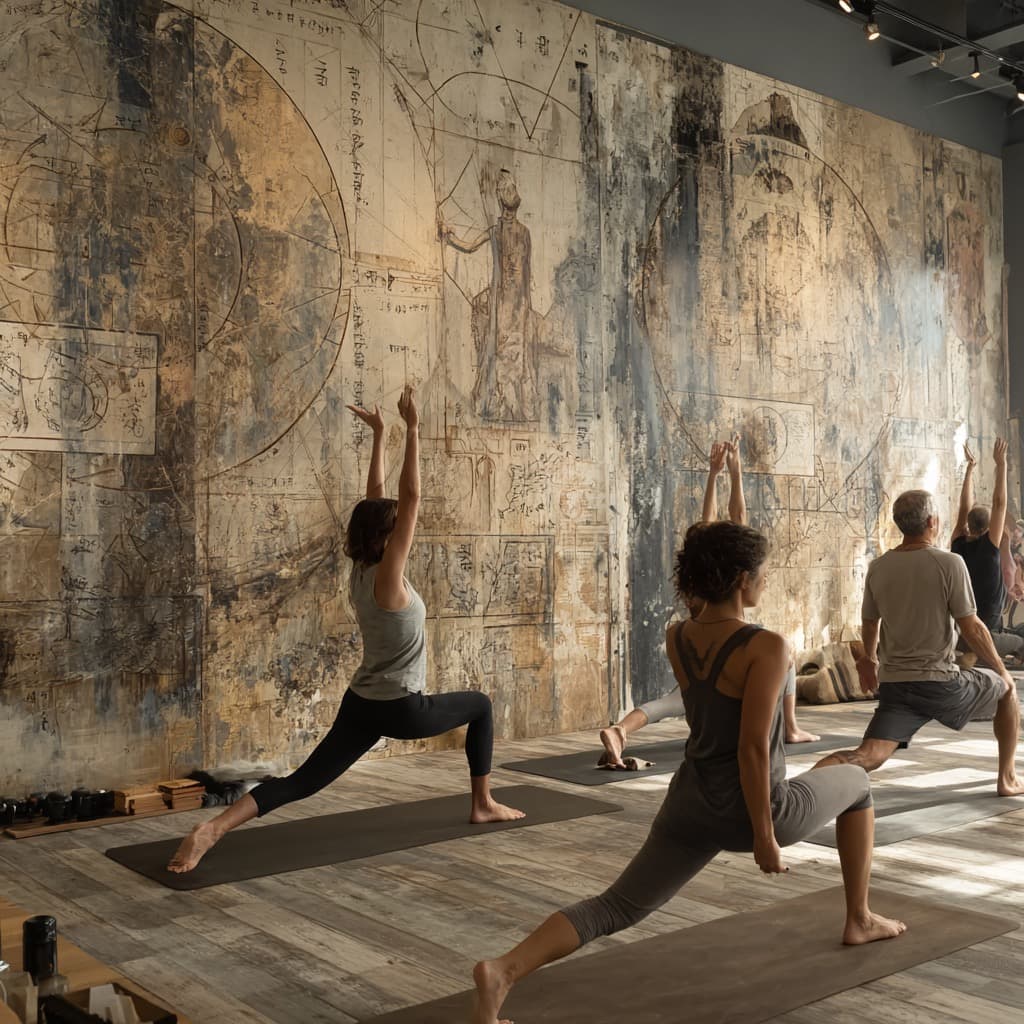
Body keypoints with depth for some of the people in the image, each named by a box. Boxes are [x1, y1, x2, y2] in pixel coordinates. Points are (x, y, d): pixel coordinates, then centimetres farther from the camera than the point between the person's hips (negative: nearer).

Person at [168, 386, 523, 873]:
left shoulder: (360, 573, 3)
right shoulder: (388, 578, -17)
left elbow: (375, 500, 8)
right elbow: (411, 496, -22)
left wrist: (378, 436, 9)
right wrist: (411, 430, -20)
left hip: (361, 703, 7)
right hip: (401, 708, -7)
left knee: (301, 782, 1)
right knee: (480, 706, 18)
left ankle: (213, 828, -19)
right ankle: (483, 805, 24)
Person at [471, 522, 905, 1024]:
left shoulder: (675, 638, -1)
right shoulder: (767, 646, -21)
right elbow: (753, 748, -24)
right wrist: (764, 835, -18)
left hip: (691, 803, 5)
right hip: (752, 809, -5)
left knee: (615, 908, 5)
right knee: (856, 781, 25)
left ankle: (503, 969, -21)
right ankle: (860, 920, 36)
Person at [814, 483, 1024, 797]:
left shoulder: (878, 568, 4)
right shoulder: (949, 563, -10)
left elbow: (870, 626, 17)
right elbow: (971, 628, -9)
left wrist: (870, 658, 37)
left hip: (894, 684, 3)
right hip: (940, 682, -3)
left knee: (868, 757, -6)